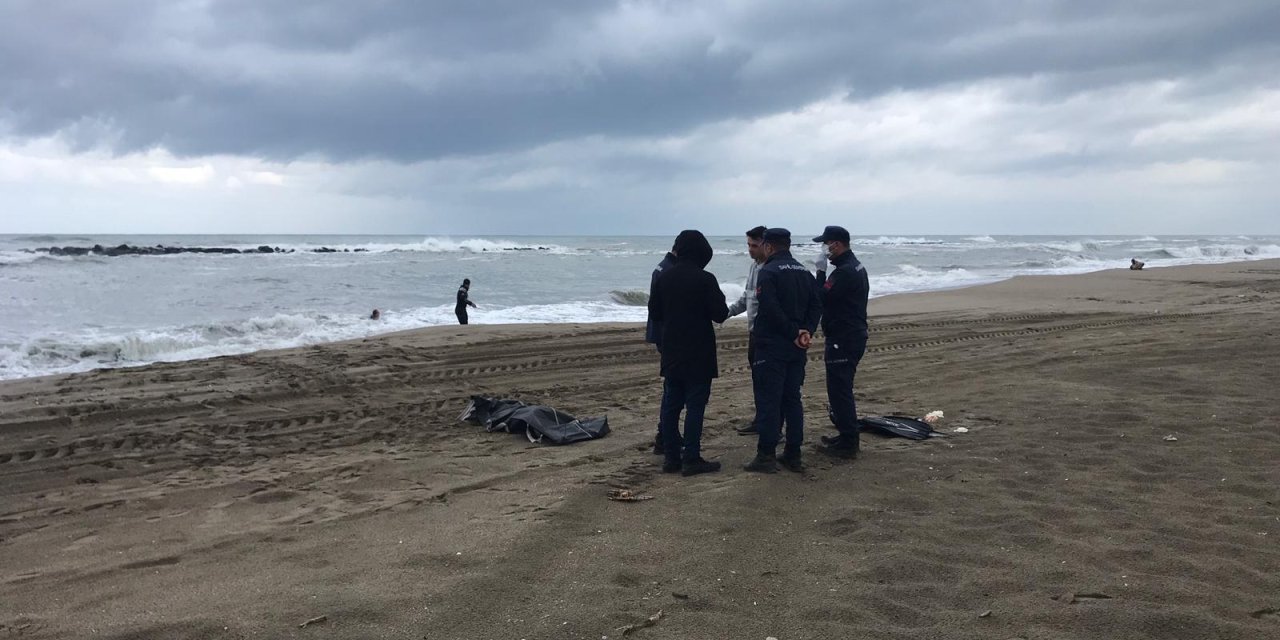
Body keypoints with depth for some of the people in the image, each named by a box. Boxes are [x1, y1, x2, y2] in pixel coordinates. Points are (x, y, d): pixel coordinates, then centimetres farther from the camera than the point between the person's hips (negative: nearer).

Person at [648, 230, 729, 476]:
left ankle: (671, 456, 15)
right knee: (695, 405, 0)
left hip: (671, 353, 5)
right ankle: (691, 459, 0)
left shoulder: (663, 277, 2)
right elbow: (720, 314, -14)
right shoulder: (705, 279, -14)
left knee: (671, 404, 11)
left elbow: (654, 313, 7)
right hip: (698, 354, -5)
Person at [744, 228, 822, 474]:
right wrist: (806, 332, -6)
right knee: (792, 400, 12)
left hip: (771, 347, -7)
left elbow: (770, 309, -21)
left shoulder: (768, 272, -10)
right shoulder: (805, 273, 13)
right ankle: (793, 456, 15)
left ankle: (766, 456, -2)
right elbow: (816, 306, 5)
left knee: (768, 401, -3)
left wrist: (794, 333, -15)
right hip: (797, 350, 7)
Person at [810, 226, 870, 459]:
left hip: (843, 341, -11)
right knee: (841, 389, 18)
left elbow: (822, 298, -21)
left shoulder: (844, 271, -19)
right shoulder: (856, 267, 16)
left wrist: (821, 271, -13)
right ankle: (848, 436, 27)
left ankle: (848, 444, -2)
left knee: (839, 390, -6)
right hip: (854, 336, 11)